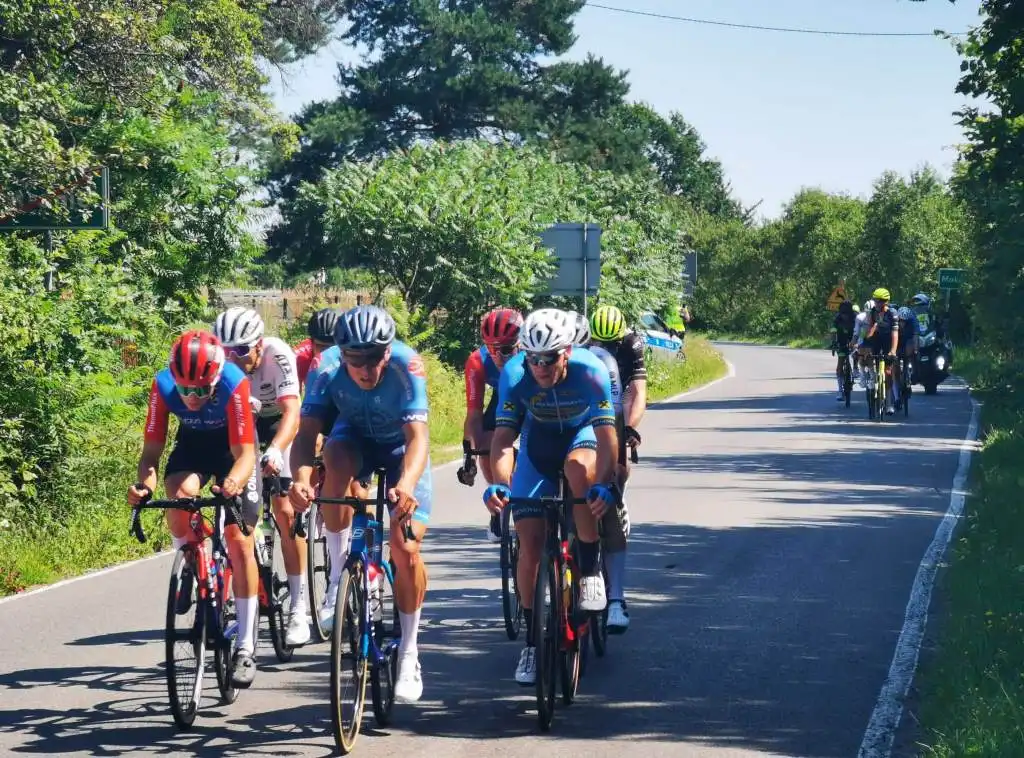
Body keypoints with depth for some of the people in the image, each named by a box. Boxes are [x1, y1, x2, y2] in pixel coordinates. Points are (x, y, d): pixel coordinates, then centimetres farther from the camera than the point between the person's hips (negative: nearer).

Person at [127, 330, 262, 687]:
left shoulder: (233, 383, -35)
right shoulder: (163, 386, -29)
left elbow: (244, 455, -33)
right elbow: (151, 451, -24)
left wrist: (233, 481, -55)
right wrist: (145, 485, -45)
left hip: (234, 446, -2)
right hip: (193, 443, 2)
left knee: (240, 541, -10)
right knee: (181, 494, -32)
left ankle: (245, 648, -2)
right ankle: (186, 568, -1)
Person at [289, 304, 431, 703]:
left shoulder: (406, 365, -35)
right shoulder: (327, 368, -29)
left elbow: (418, 436, -43)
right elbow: (306, 432, -34)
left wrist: (406, 484, -62)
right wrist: (300, 477, -54)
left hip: (401, 448, -1)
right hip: (355, 437, 1)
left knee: (406, 548, -15)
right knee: (336, 461, -37)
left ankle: (408, 652, 5)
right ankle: (339, 575, -21)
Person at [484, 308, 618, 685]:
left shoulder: (591, 371, -32)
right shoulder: (514, 375, -28)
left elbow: (606, 435, -36)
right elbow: (503, 437, -31)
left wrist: (604, 485, -52)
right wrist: (499, 484, -48)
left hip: (582, 434, -2)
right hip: (538, 443, 2)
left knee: (579, 468, -39)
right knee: (529, 543, -6)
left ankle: (590, 569, -22)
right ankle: (531, 639, 10)